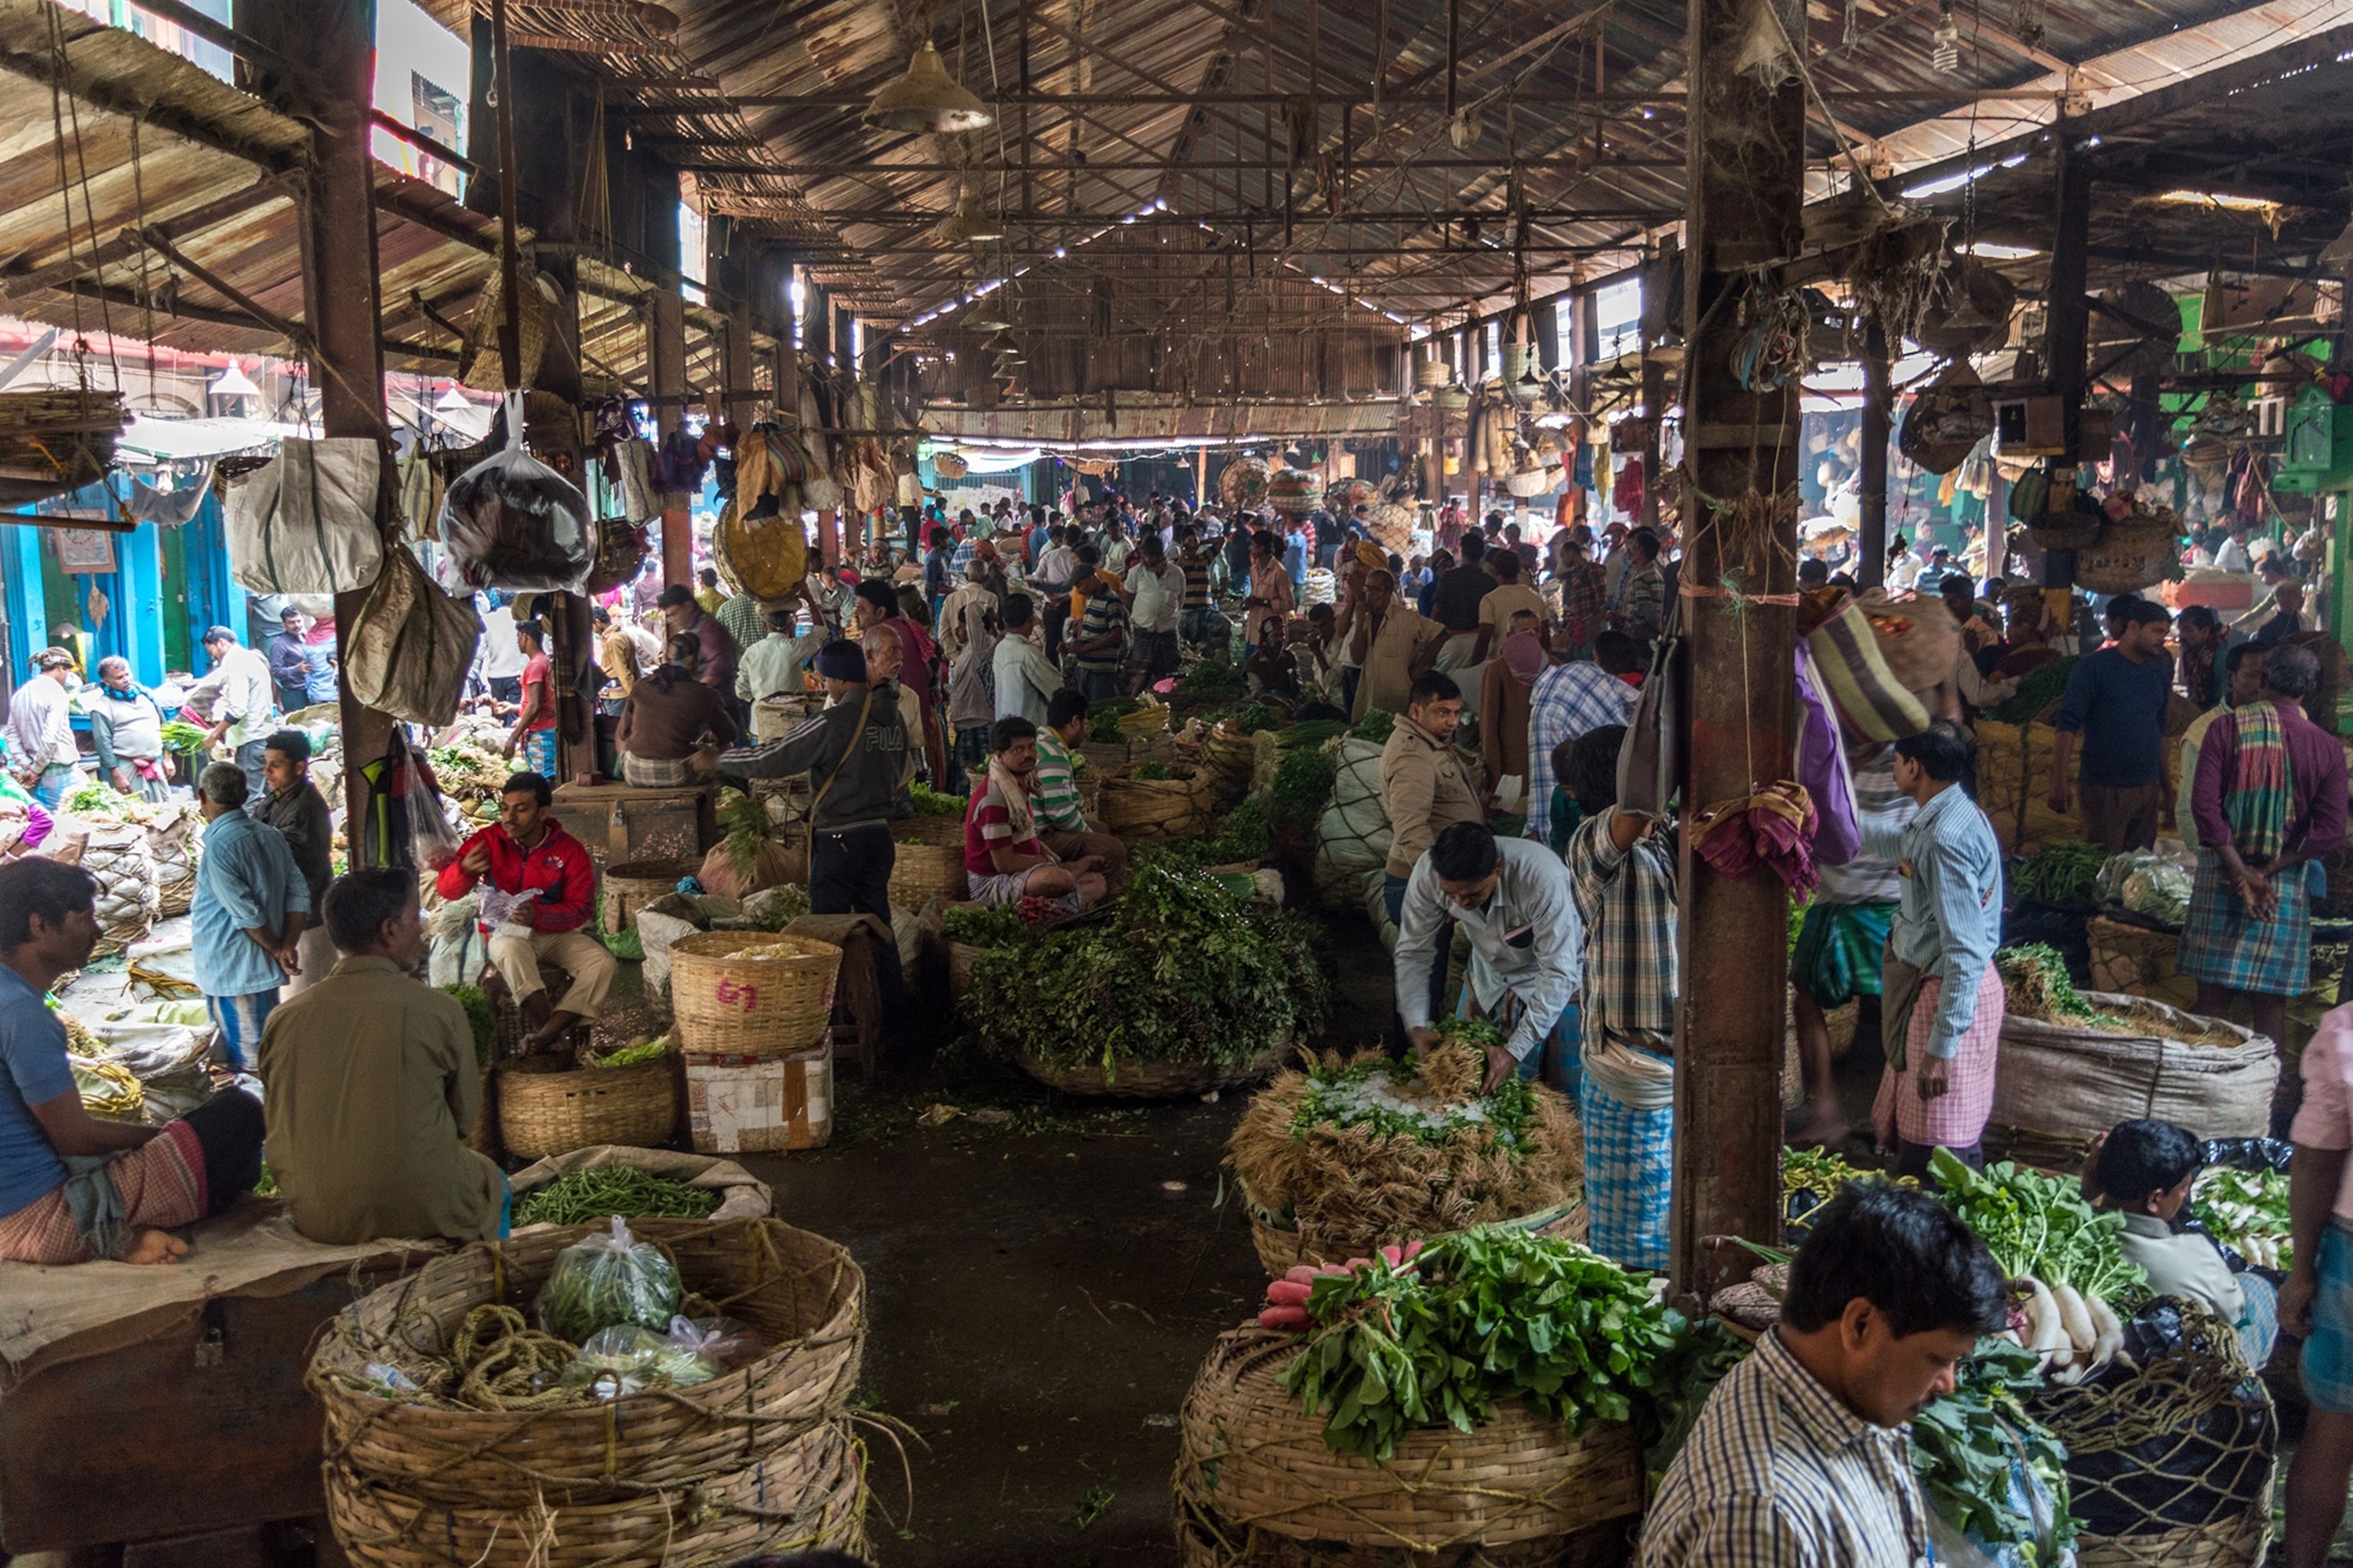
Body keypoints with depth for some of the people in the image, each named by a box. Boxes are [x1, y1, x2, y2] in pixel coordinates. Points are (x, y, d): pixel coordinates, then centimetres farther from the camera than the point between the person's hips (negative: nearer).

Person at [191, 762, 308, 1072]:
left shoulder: (219, 846, -18)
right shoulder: (271, 835, 5)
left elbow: (247, 915, -18)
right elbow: (299, 895, 2)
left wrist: (275, 950, -6)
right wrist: (288, 947, -5)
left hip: (232, 973, -8)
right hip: (263, 969, 8)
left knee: (246, 1061, 1)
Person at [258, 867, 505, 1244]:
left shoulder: (284, 1018, -4)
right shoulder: (438, 1010, -14)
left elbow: (278, 1122, 7)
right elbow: (466, 1118, -2)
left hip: (317, 1221, 4)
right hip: (422, 1215, -4)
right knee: (490, 1181, 28)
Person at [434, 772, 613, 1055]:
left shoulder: (569, 850, -8)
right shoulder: (490, 840, -7)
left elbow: (582, 907, -12)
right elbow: (447, 889, -8)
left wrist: (537, 915, -30)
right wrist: (464, 870, -34)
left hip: (556, 931, 2)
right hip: (506, 931, -1)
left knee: (603, 963, -25)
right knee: (511, 950, -38)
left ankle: (545, 1035, -30)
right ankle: (545, 1022, -30)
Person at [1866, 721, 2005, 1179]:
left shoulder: (1947, 840, -27)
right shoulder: (1943, 815, 4)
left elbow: (1966, 952, -29)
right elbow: (1898, 841, 30)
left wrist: (1941, 1047, -28)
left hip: (1950, 991, -10)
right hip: (1924, 977, 10)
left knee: (1938, 1151, 0)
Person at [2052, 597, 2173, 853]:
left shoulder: (2158, 674, 14)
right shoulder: (2094, 667, -5)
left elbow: (2159, 731, 21)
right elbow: (2067, 726, -11)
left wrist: (2164, 784, 17)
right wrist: (2059, 784, -19)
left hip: (2148, 790, 6)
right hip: (2105, 790, -6)